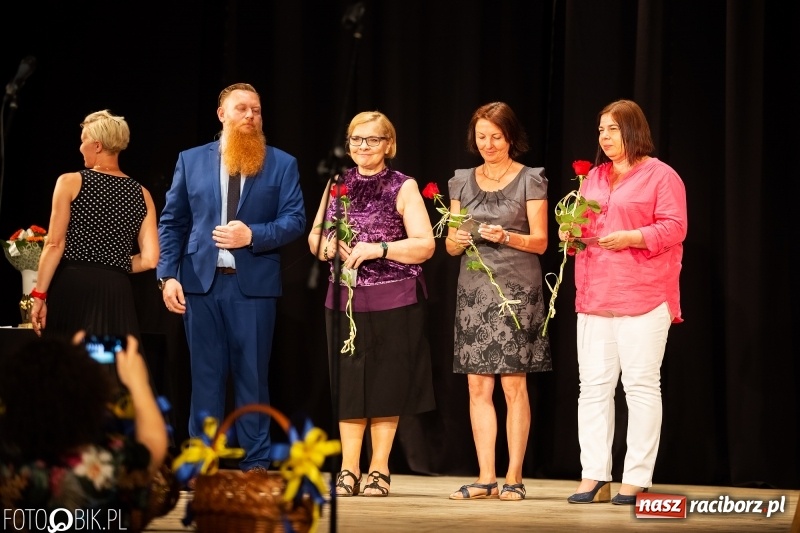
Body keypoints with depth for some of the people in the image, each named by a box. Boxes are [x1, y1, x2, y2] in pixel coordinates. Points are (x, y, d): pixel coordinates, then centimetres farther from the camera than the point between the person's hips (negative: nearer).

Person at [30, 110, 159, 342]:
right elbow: (149, 259, 3)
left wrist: (39, 295, -3)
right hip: (117, 294, 3)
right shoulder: (141, 195, 9)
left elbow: (55, 245, -6)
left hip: (72, 289, -3)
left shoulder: (71, 183, 0)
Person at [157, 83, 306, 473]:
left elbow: (295, 220, -1)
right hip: (201, 281, 1)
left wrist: (253, 235, -17)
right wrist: (167, 275, -2)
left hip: (254, 284, -1)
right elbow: (171, 222, 9)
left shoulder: (281, 164, 6)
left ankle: (254, 466, 7)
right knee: (205, 377, 3)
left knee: (252, 377, 2)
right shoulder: (191, 161, 10)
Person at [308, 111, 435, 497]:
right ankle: (348, 469, 9)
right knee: (348, 385, 3)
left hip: (394, 302, -3)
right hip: (345, 300, 3)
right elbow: (314, 240, 15)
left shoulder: (403, 188, 0)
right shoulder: (338, 184, 11)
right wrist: (328, 245, -7)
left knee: (387, 386, 0)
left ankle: (379, 469, 9)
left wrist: (376, 249, -17)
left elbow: (425, 245, -7)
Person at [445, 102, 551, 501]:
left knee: (513, 385, -5)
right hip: (473, 288, 4)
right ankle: (485, 478, 3)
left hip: (517, 289, -4)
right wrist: (457, 240, -12)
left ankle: (514, 477, -1)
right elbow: (450, 246, 11)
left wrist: (505, 237, -20)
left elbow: (540, 241, -2)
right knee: (478, 386, 0)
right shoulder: (463, 181, 13)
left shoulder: (530, 180, 2)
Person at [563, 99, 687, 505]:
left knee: (641, 385, -4)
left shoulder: (660, 175, -1)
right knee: (593, 386, 3)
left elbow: (674, 227, -9)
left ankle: (636, 480, -1)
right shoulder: (593, 177, 19)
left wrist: (631, 237, -21)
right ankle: (594, 477, 6)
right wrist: (571, 233, 4)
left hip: (643, 298, -6)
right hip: (595, 298, 7)